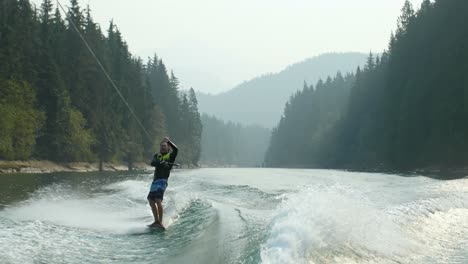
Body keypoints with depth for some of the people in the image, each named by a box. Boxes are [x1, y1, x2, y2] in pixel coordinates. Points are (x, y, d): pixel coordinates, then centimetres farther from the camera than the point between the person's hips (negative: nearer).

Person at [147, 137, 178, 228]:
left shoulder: (170, 156, 6)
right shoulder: (156, 156, 18)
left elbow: (176, 149, -15)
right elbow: (152, 163, -3)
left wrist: (168, 141, -11)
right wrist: (161, 163, -20)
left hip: (162, 181, -7)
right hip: (155, 181, 7)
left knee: (158, 200, -20)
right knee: (151, 201, 8)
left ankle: (160, 222, -23)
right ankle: (156, 221, 16)